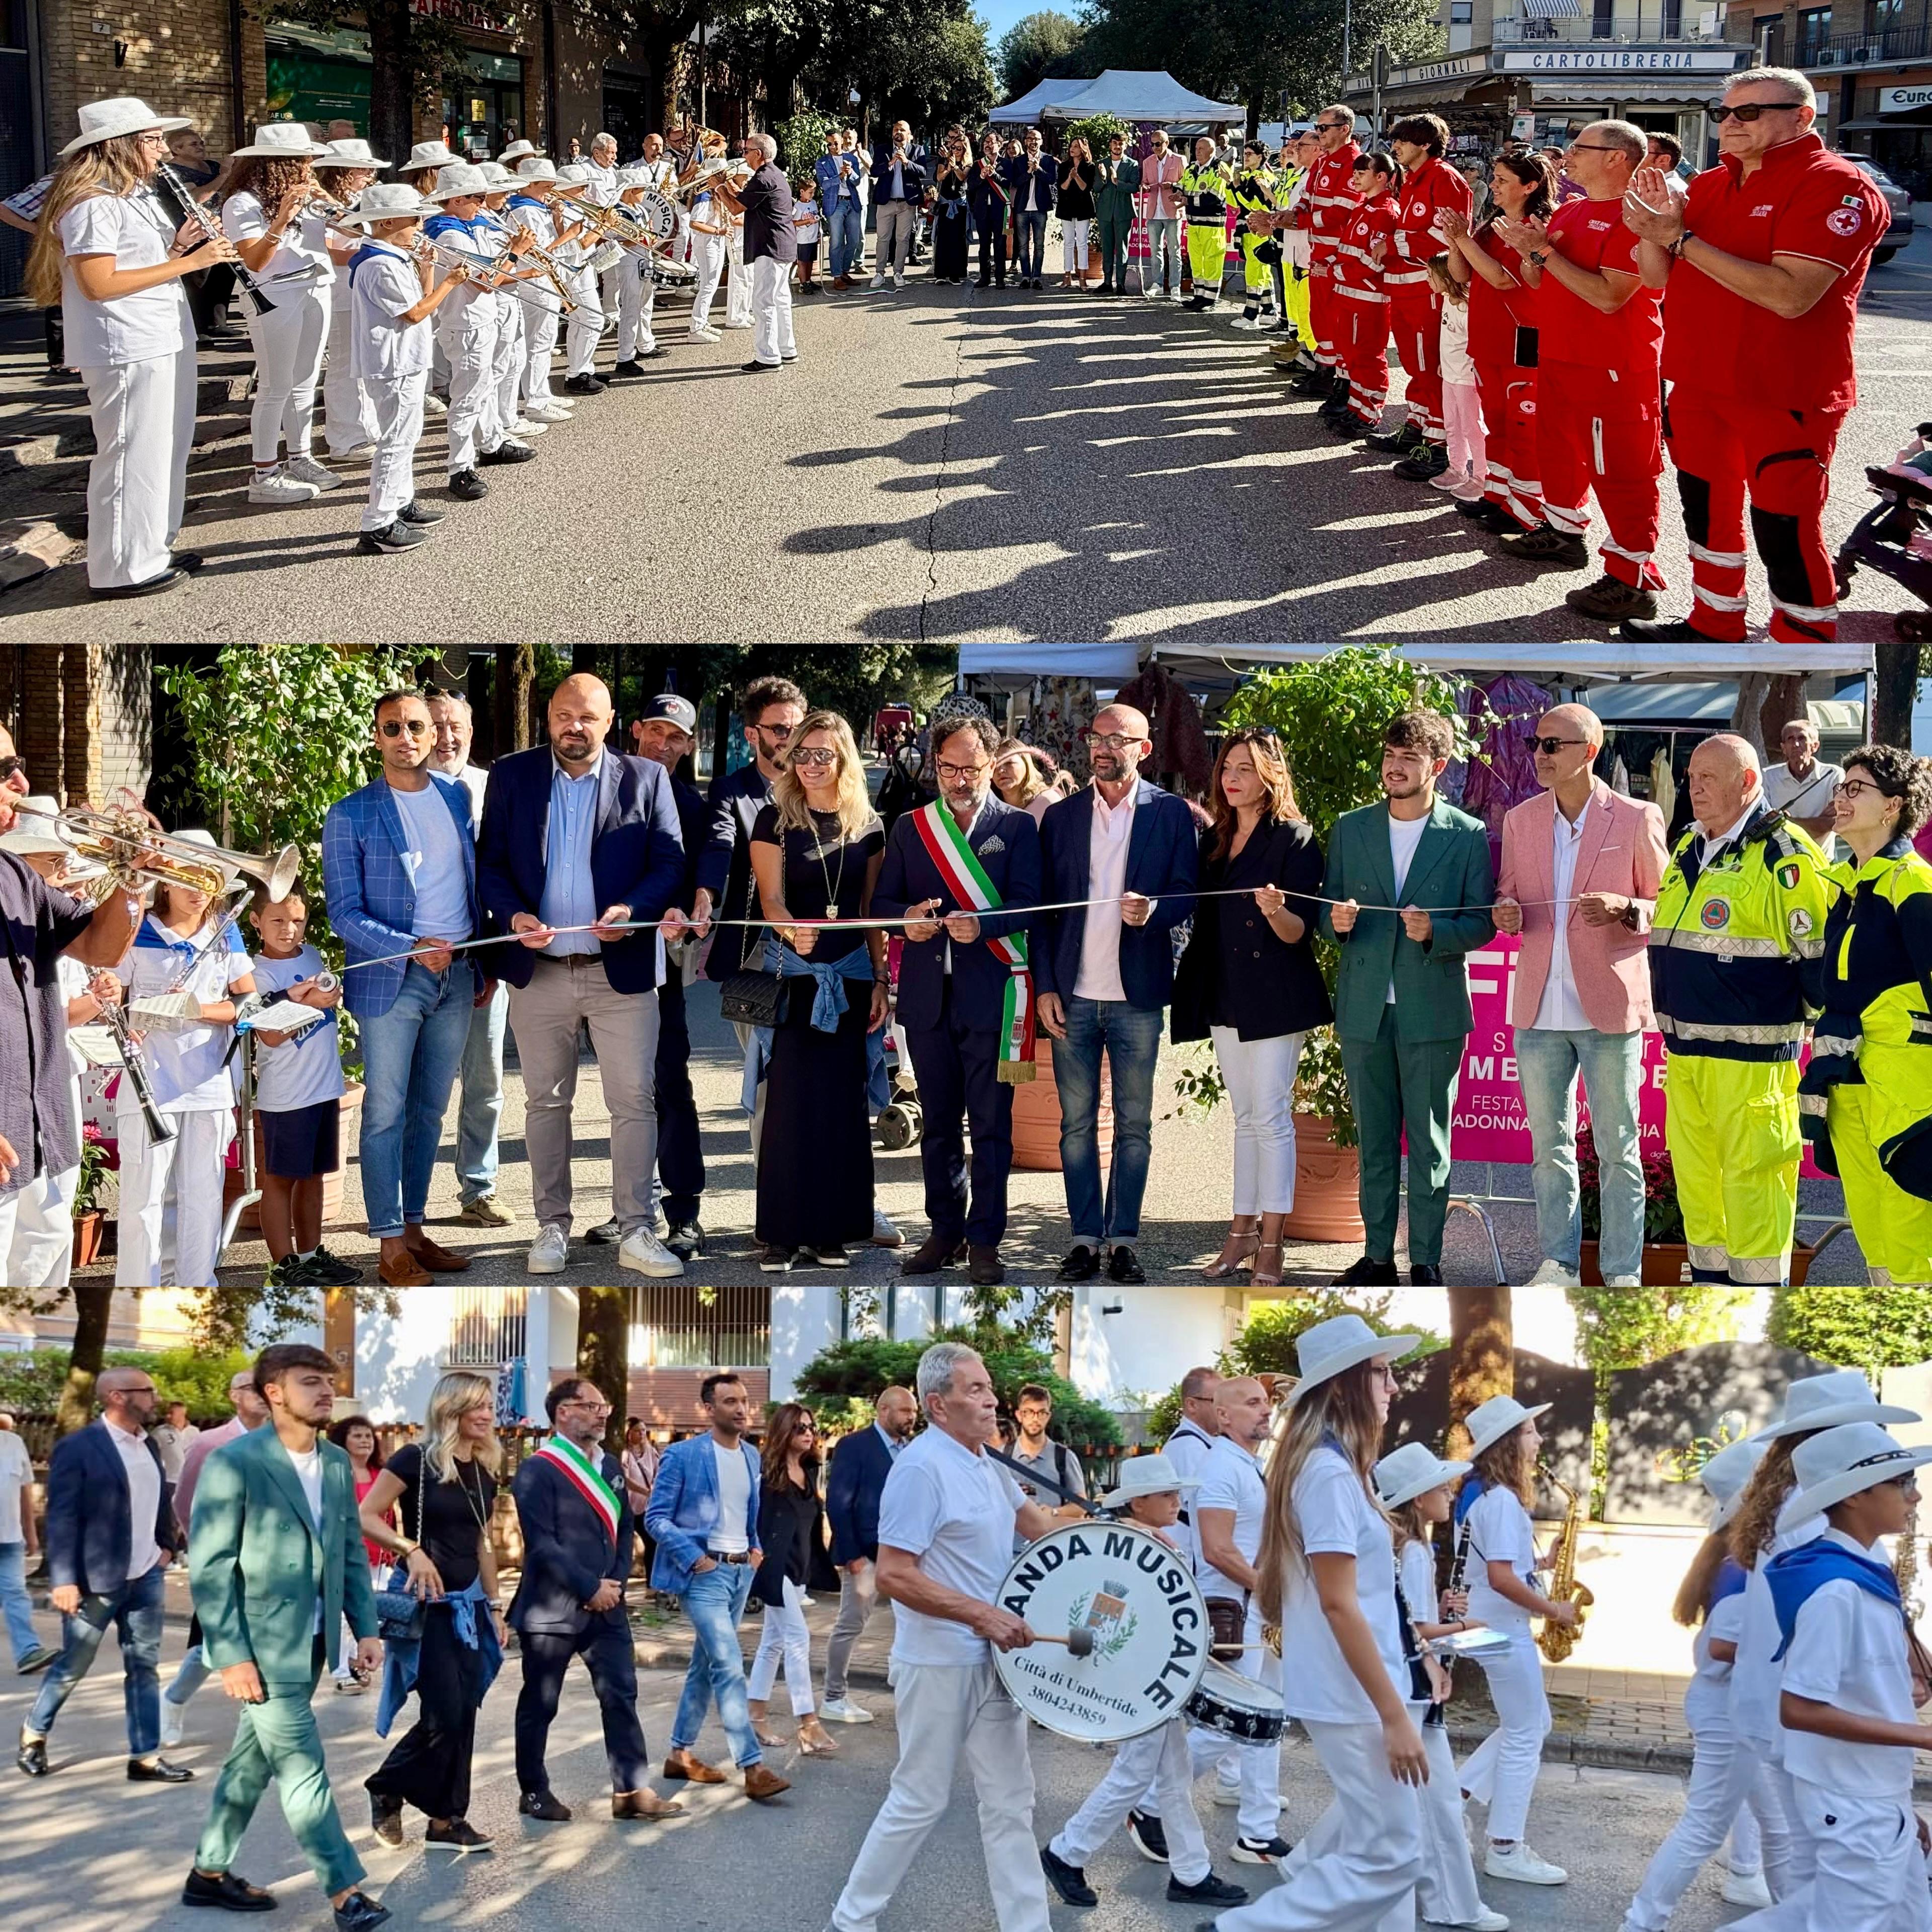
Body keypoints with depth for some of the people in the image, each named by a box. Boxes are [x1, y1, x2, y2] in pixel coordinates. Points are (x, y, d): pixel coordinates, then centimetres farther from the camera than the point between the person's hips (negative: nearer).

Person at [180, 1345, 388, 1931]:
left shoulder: (337, 1462, 8)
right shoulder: (235, 1463, -14)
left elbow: (352, 1552, 14)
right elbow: (209, 1567, -15)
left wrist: (365, 1628, 7)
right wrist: (231, 1654, -18)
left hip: (313, 1641, 7)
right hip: (263, 1644, -7)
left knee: (254, 1758, 16)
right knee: (302, 1768, -4)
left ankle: (210, 1872, 28)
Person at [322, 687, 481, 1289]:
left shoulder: (458, 800, 8)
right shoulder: (350, 816, -6)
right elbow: (344, 914, -9)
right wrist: (414, 949, -20)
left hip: (456, 975, 5)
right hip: (390, 981, -5)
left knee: (430, 1110, 11)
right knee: (386, 1113, -2)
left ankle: (414, 1229, 20)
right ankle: (391, 1248, 2)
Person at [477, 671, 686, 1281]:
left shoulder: (646, 777, 2)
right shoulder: (510, 775, 5)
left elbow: (670, 860, 0)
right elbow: (490, 862, 4)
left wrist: (632, 910, -18)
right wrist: (513, 915, -14)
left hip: (623, 971, -1)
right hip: (539, 972, 1)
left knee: (635, 1102, -1)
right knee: (545, 1102, 9)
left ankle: (635, 1232, 5)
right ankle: (552, 1225, 19)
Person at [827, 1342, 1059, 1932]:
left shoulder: (986, 1464, 9)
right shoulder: (922, 1468, -18)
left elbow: (1029, 1519, 26)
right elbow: (893, 1575, -22)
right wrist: (982, 1615, -23)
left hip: (991, 1661, 8)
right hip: (940, 1663, -8)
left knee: (1010, 1801, 10)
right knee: (920, 1801, 3)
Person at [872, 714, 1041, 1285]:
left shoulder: (1017, 826, 3)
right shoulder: (910, 827, 13)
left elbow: (1028, 905, -6)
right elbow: (882, 900, 13)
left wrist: (981, 925, -24)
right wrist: (907, 917, -10)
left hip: (991, 996, -3)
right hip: (927, 996, 4)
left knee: (991, 1126, -1)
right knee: (938, 1123, 10)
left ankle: (984, 1239, 4)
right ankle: (946, 1232, 18)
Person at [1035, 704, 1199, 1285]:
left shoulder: (1170, 813, 2)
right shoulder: (1061, 816, 8)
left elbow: (1185, 894, 1)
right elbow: (1043, 906, 7)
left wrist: (1152, 911, -22)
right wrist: (1045, 987, -1)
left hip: (1137, 995, -1)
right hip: (1073, 995, 2)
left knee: (1135, 1124, 3)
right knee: (1077, 1122, 4)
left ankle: (1123, 1239, 10)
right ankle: (1086, 1237, 11)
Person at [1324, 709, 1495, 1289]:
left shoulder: (1468, 835, 0)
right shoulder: (1349, 829, 9)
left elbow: (1481, 923, -2)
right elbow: (1329, 909, 11)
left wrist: (1434, 931, -20)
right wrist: (1337, 921, -11)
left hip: (1433, 1008, -3)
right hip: (1364, 1008, 3)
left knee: (1429, 1142, 2)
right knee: (1374, 1141, 10)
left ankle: (1426, 1260, 9)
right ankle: (1378, 1255, 18)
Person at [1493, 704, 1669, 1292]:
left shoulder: (1638, 819, -3)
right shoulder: (1520, 820, 9)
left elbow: (1668, 906, 1)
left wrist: (1625, 909, -19)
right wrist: (1505, 911, -8)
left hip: (1609, 1007, -4)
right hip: (1539, 1007, 4)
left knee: (1618, 1149, 2)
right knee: (1549, 1146, 11)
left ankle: (1624, 1274, 9)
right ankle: (1558, 1265, 20)